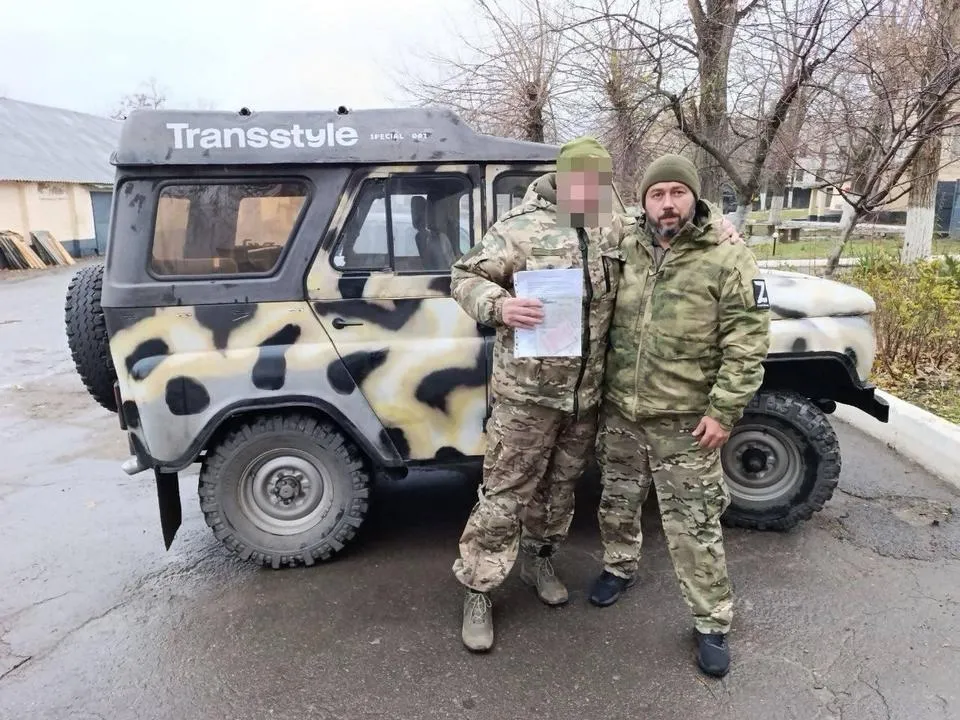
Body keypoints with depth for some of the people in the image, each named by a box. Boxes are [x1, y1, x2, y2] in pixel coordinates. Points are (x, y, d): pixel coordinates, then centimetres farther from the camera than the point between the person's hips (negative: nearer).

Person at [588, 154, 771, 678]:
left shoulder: (728, 259, -10)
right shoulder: (627, 252, 4)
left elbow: (747, 343, -12)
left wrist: (723, 411, -16)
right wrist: (599, 392, 13)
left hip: (684, 420, -4)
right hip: (620, 411, 5)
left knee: (693, 526, 3)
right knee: (617, 503, 21)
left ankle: (712, 623, 20)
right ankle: (620, 567, 47)